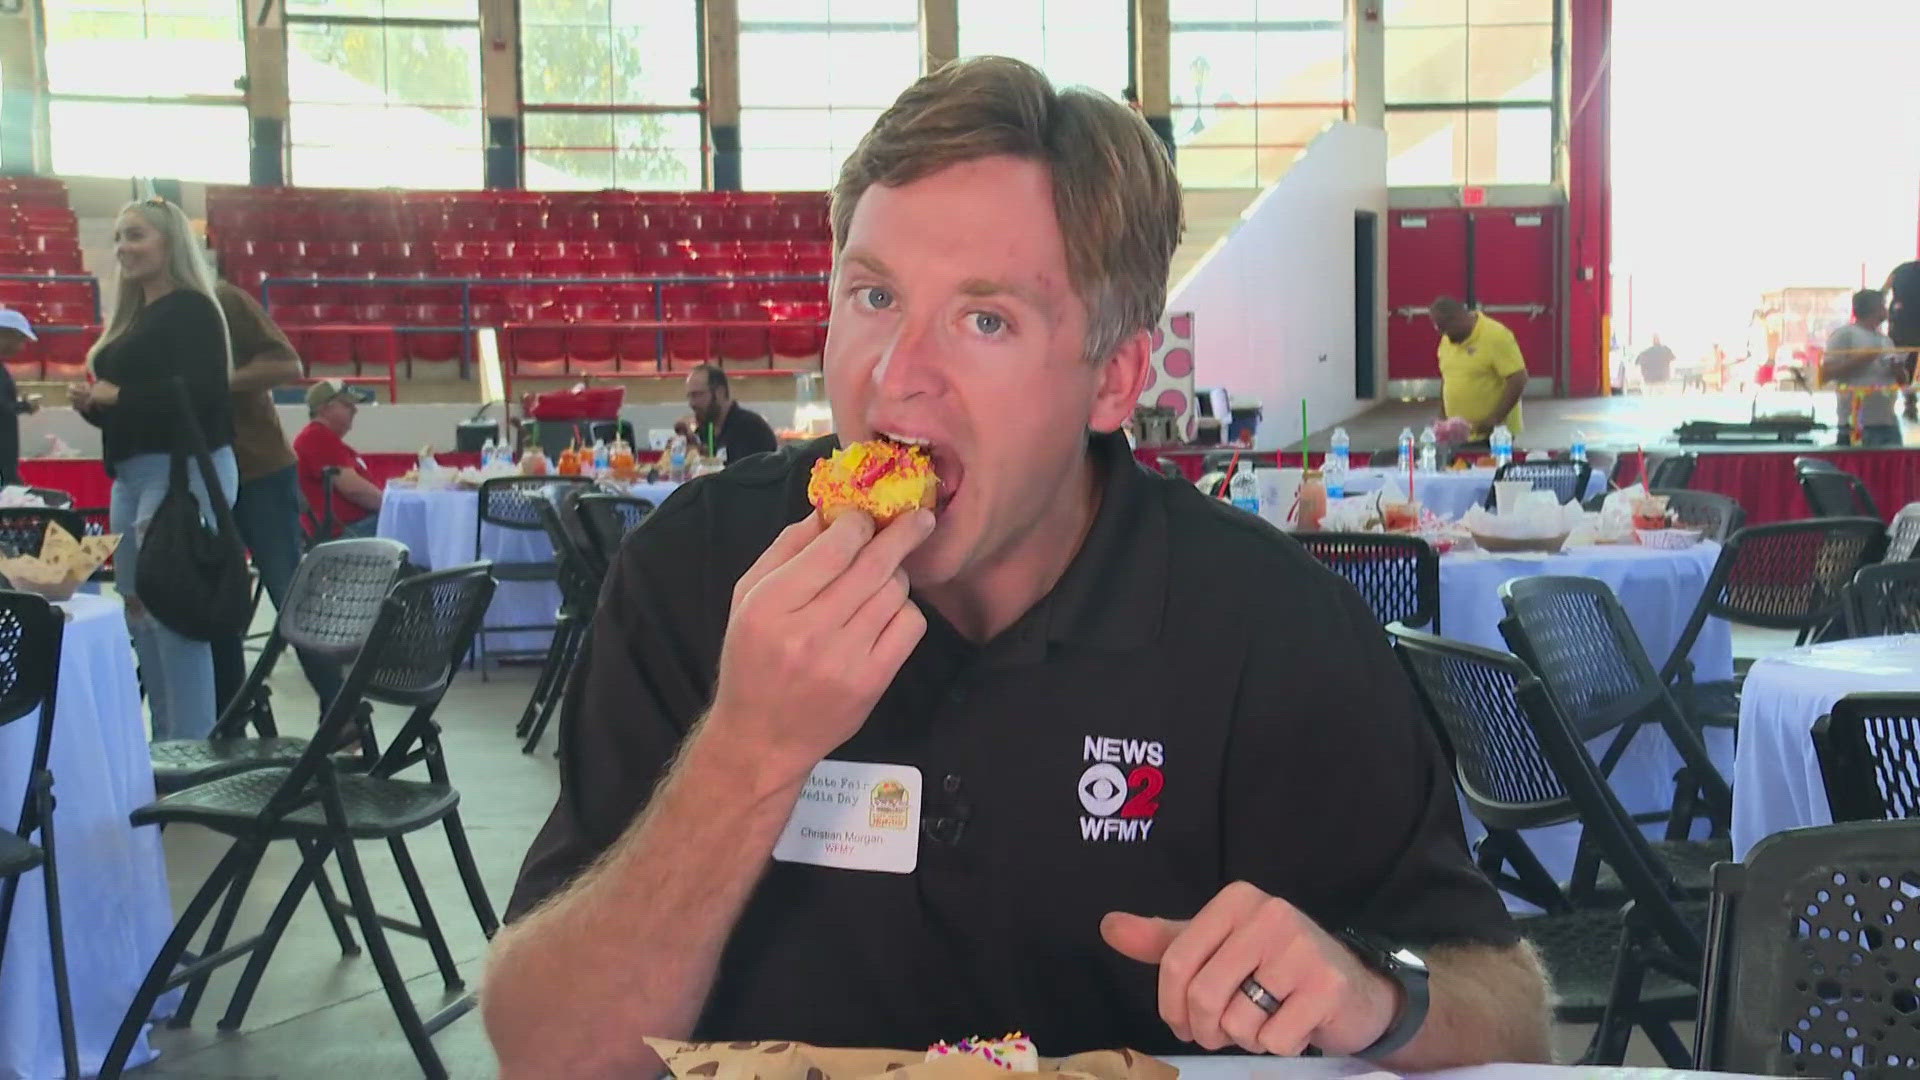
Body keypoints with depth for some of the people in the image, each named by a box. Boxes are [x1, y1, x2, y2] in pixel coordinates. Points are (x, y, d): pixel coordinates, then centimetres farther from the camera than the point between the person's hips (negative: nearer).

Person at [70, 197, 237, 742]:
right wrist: (92, 403, 6)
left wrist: (118, 395, -16)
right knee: (139, 610, 10)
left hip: (183, 469, -10)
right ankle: (166, 738, 18)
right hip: (132, 475, 10)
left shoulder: (191, 309, -8)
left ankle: (192, 746, -6)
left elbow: (201, 393, -21)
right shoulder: (131, 318, 20)